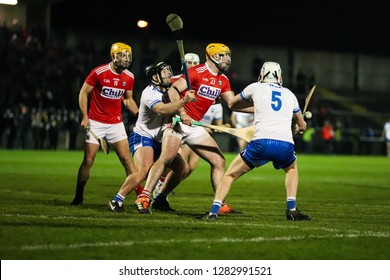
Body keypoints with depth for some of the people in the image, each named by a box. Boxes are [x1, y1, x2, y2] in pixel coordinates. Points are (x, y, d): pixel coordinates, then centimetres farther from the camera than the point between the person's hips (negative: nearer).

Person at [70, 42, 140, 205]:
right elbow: (83, 93, -5)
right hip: (96, 123, -3)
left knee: (126, 159, -3)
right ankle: (78, 197, 14)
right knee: (88, 161, -1)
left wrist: (139, 114, 0)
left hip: (116, 123, 3)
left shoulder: (129, 78, 1)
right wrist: (85, 117, -12)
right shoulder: (99, 73, -13)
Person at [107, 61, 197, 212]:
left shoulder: (168, 91, 9)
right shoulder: (150, 93, -18)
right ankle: (116, 201, -21)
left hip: (159, 141, 9)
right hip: (142, 137, -9)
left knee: (182, 168, 9)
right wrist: (184, 100, -40)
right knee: (144, 170, -31)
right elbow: (162, 109, -35)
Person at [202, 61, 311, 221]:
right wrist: (299, 128, 63)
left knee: (230, 175, 13)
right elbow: (302, 126, 38)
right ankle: (292, 209, 22)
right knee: (292, 169, 35)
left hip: (261, 143, -2)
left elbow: (231, 105, 35)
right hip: (286, 146, 2)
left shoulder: (256, 88, 18)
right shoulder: (289, 95, 25)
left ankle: (214, 211, -2)